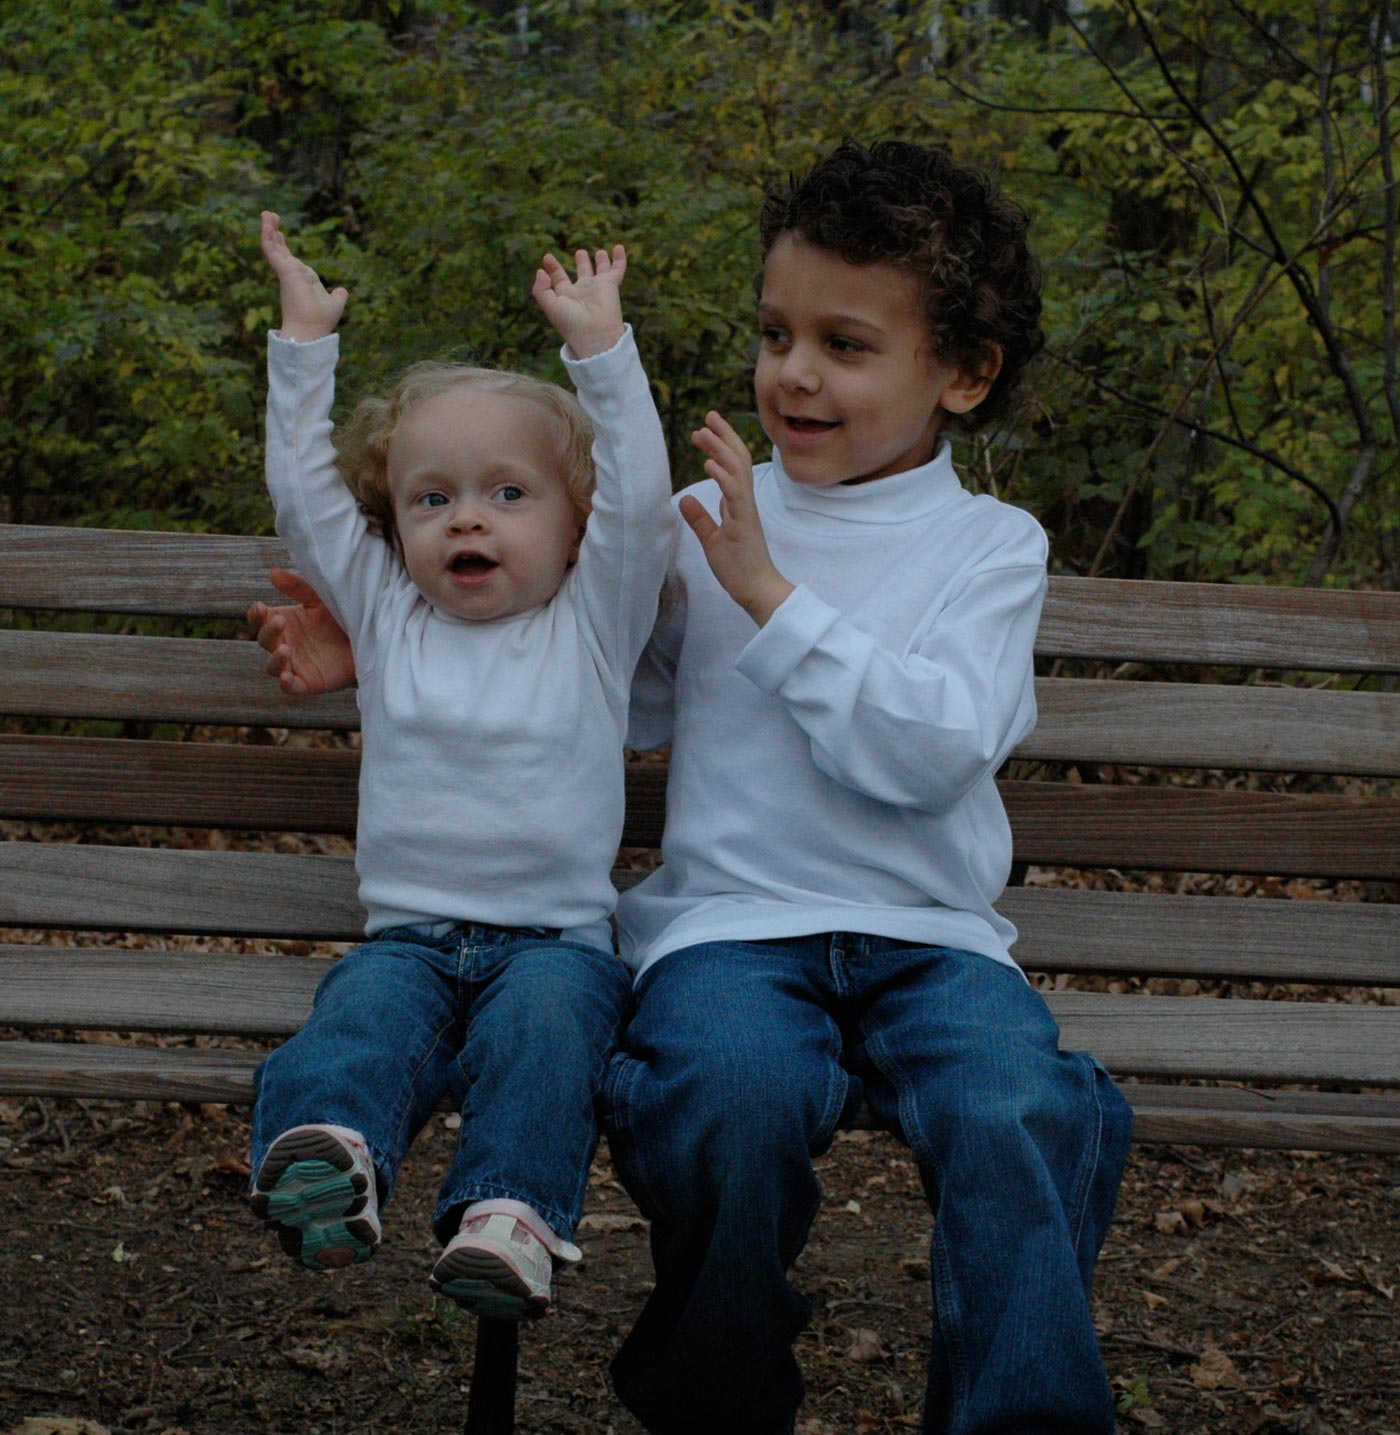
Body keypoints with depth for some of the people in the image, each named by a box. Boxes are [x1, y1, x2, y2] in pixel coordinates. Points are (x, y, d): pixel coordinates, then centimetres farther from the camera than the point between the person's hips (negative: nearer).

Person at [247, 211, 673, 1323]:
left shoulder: (592, 625, 12)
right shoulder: (388, 619, 19)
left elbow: (640, 498, 1)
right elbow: (304, 492, 16)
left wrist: (600, 344, -1)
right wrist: (306, 342, 14)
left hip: (557, 933, -1)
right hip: (410, 930, 2)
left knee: (545, 1019, -33)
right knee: (368, 1012, -30)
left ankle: (512, 1212, -48)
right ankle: (326, 1154, -54)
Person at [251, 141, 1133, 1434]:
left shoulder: (991, 547, 8)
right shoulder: (709, 525, 16)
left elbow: (930, 752, -9)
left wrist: (772, 596, -9)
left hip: (925, 930, -1)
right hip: (732, 918, 1)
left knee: (1019, 1117, -33)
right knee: (732, 1099, -33)